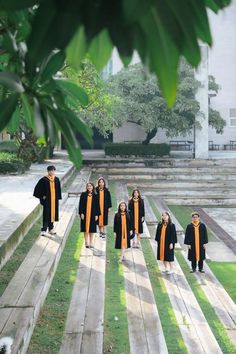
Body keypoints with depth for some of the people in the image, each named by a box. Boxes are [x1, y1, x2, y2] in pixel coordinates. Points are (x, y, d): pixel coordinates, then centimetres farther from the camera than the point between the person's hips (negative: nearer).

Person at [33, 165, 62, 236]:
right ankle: (44, 230, -5)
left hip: (54, 199, 4)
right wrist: (42, 196, -7)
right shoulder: (44, 179, -7)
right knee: (46, 214, -6)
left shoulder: (57, 179, 5)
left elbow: (59, 190, 12)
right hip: (47, 200, -4)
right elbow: (37, 188, -5)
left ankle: (51, 228, 23)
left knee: (53, 213, 11)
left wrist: (58, 198, 7)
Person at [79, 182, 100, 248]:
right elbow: (81, 204, -2)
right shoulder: (83, 194, 0)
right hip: (85, 214, -1)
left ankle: (91, 243, 14)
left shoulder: (95, 196, 3)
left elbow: (97, 205, 4)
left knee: (91, 229, 6)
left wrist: (97, 215, -2)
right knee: (85, 228, 4)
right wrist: (81, 213, -9)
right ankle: (86, 243, 11)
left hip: (92, 214, 1)